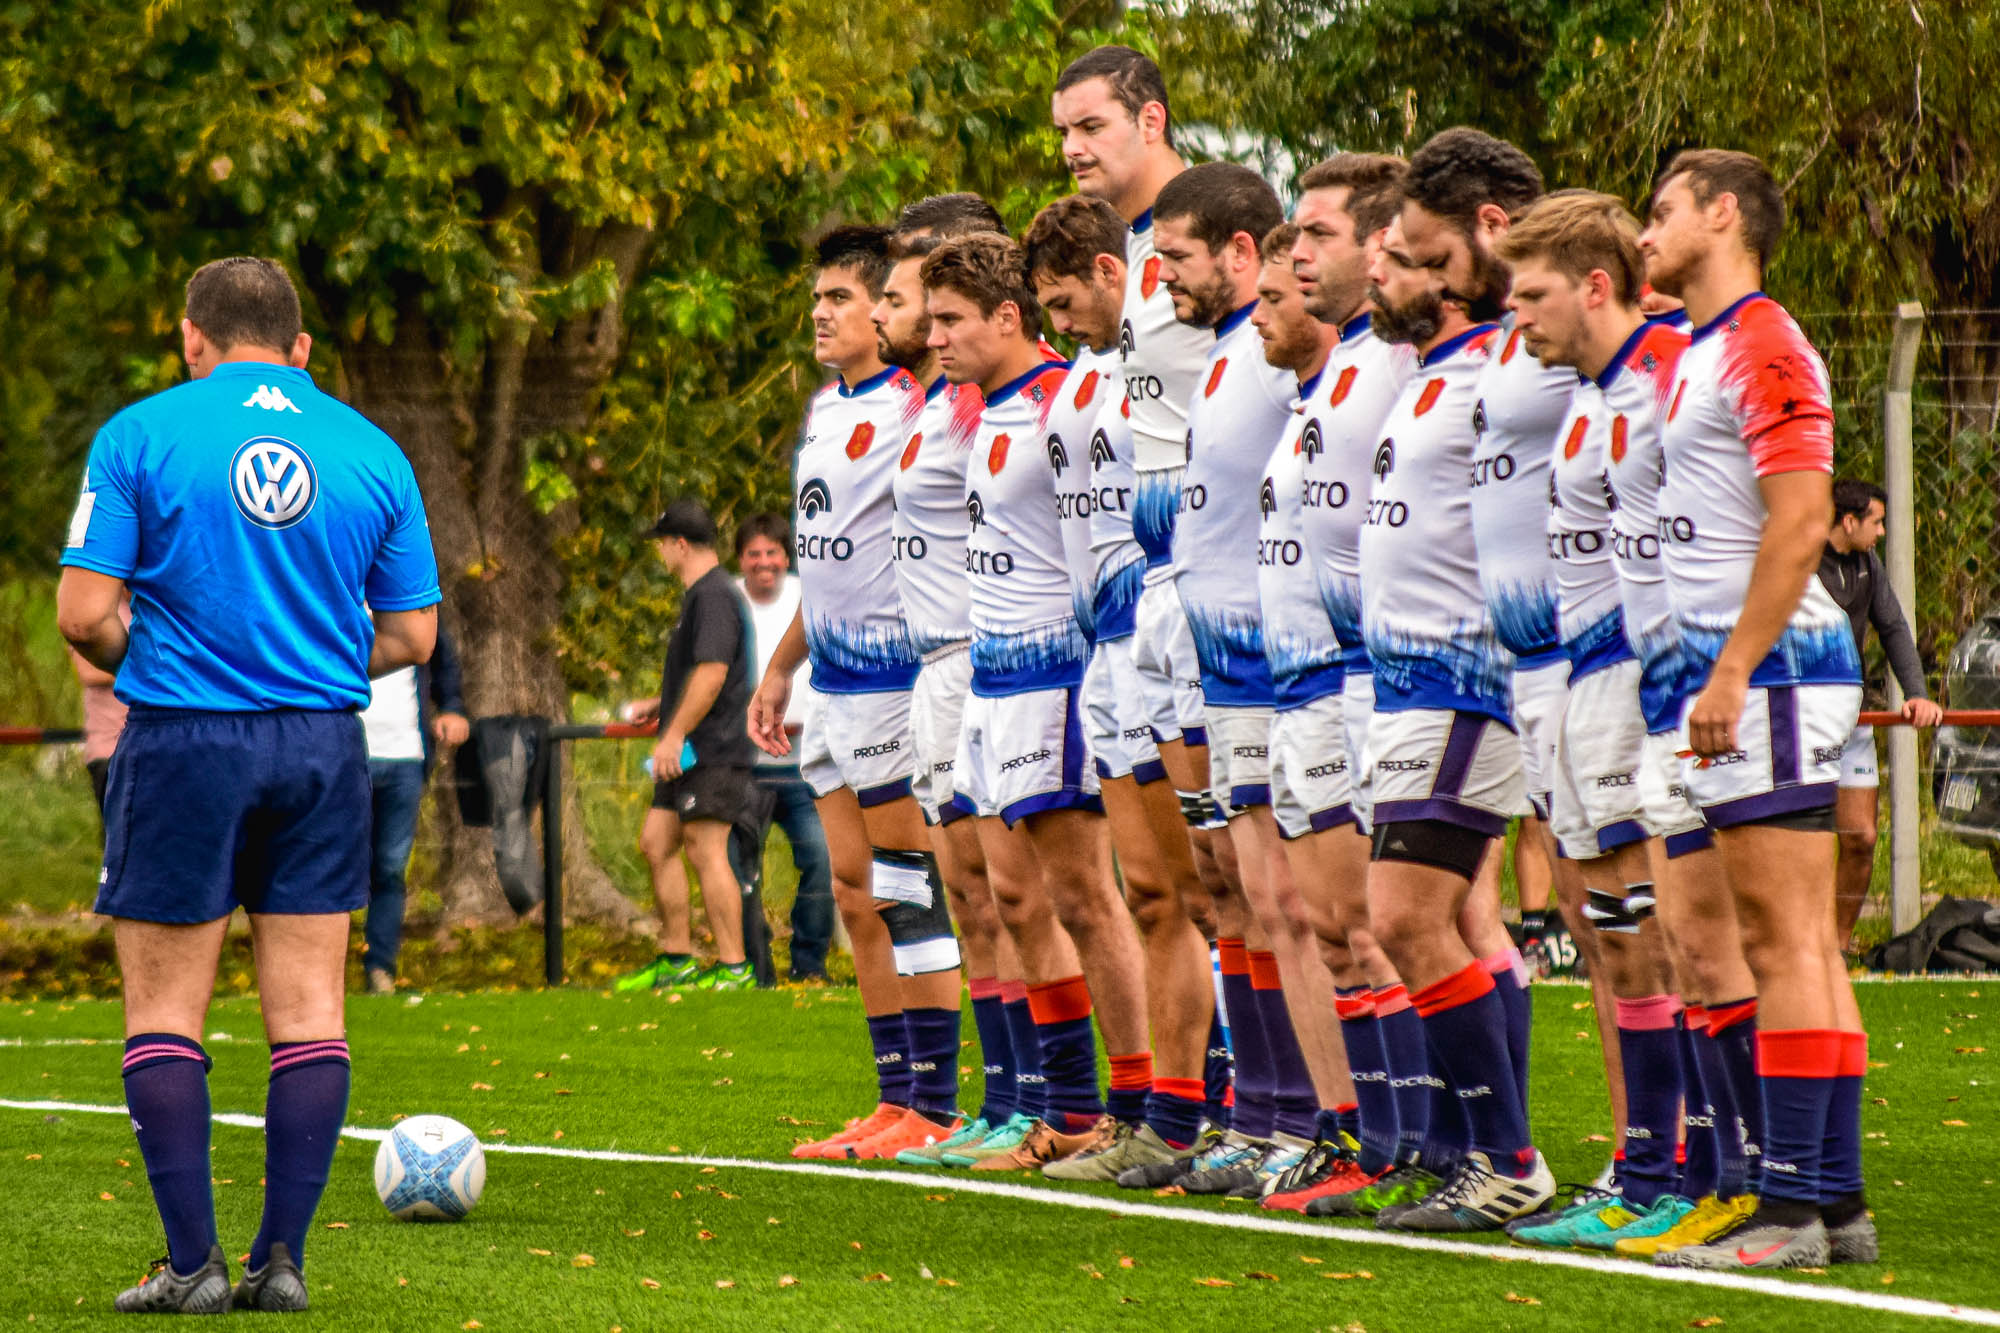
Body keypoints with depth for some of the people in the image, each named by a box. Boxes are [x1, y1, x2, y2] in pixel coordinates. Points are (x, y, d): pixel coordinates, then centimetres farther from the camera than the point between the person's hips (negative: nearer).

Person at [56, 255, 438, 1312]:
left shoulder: (141, 433, -3)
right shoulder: (371, 450, 6)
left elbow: (83, 612, -8)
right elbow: (410, 636, 7)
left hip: (184, 745, -3)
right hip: (322, 747, 3)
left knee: (164, 1012, 4)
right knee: (307, 1010, 6)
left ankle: (193, 1261, -1)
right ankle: (282, 1260, 4)